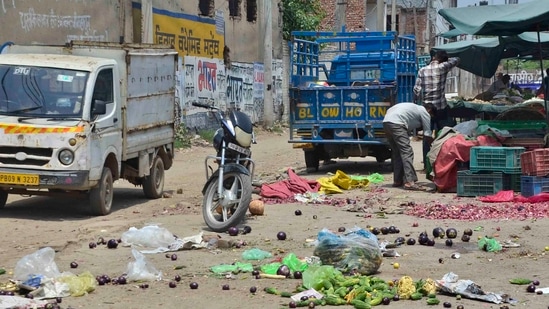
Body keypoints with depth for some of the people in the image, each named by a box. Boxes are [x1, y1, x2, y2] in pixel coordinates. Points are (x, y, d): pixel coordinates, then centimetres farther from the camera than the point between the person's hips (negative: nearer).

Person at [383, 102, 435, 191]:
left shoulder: (415, 108, 34)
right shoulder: (425, 113, 10)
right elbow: (427, 135, 9)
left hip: (386, 122, 9)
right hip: (396, 124, -9)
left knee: (397, 153, 17)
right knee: (407, 152, -11)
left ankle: (397, 180, 22)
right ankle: (410, 182, -19)